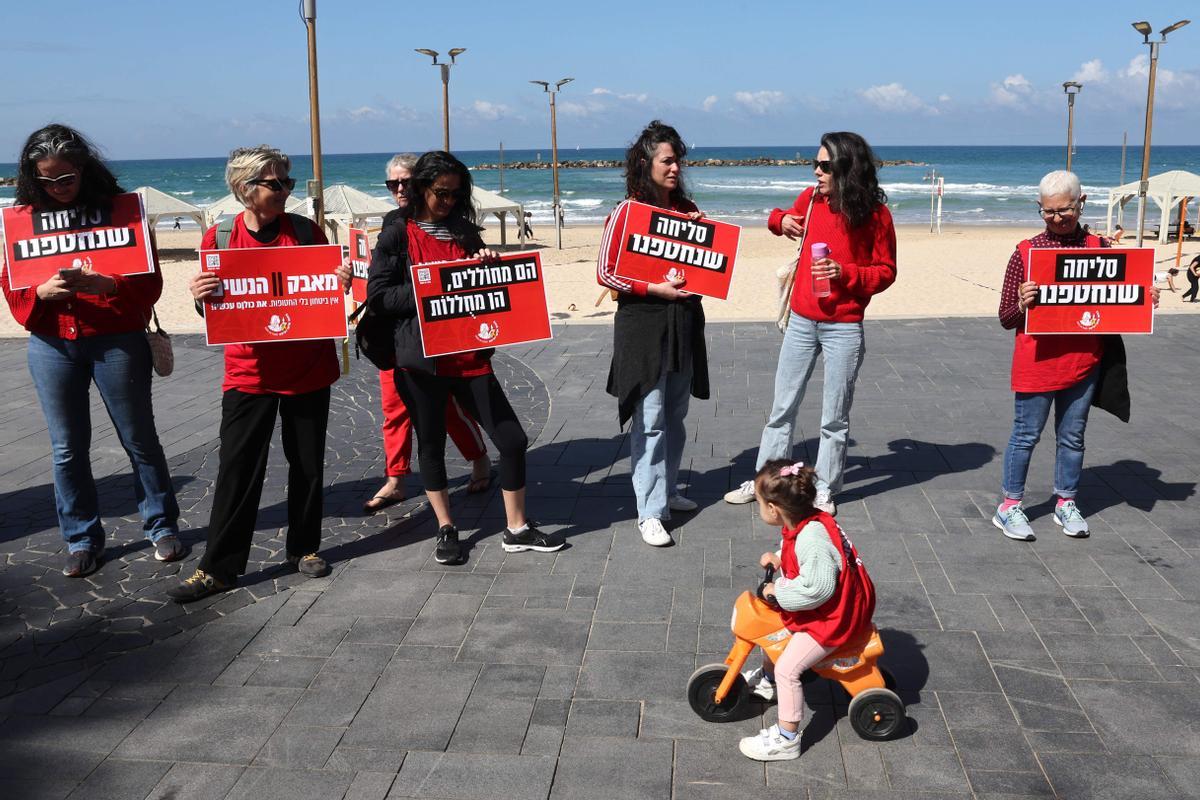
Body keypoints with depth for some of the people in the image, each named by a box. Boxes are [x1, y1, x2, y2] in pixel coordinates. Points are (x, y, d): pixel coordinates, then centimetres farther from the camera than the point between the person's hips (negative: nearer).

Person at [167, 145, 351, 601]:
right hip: (249, 372, -1)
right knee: (237, 469, 0)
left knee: (308, 465, 11)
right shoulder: (220, 237, -1)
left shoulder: (305, 231, 0)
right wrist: (200, 295, -18)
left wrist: (343, 280, -14)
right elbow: (212, 307, 5)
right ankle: (219, 567, 9)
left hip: (308, 370, 1)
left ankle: (304, 548, 28)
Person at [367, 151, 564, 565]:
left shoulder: (465, 233, 12)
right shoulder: (397, 236, 0)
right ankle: (446, 530, 27)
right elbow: (377, 295, -8)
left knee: (512, 440, 1)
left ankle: (517, 529, 16)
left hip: (470, 356, 4)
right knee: (431, 445, 9)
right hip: (421, 360, -3)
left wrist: (491, 265, -3)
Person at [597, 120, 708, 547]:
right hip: (643, 324, -6)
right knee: (650, 420, -6)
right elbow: (605, 272, -10)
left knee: (676, 416, 15)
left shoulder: (686, 208, 9)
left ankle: (667, 491, 30)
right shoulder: (626, 211, -9)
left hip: (683, 322, 6)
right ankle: (650, 512, -1)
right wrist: (654, 289, -17)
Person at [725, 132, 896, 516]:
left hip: (844, 328, -4)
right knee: (781, 408, 12)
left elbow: (885, 271, -5)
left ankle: (825, 490, 21)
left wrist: (845, 272, -21)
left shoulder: (874, 213, -10)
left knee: (835, 417, 7)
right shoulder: (811, 198, 1)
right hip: (801, 321, 4)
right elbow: (789, 219, 24)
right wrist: (779, 220, 1)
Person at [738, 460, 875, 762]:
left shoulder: (811, 538, -33)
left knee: (788, 669, -14)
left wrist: (779, 592, -25)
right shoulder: (808, 522, -2)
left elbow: (817, 588, -38)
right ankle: (767, 679, 47)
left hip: (831, 616, -11)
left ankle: (787, 739, -2)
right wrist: (780, 559, 0)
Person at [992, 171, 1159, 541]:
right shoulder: (1025, 252, -5)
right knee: (1026, 435, 6)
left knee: (1072, 437, 14)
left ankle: (1066, 504, 29)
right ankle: (1009, 506, 17)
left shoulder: (1099, 248, 4)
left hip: (1083, 362, 3)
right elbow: (1006, 318, -3)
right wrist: (1022, 304, -23)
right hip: (1037, 364, -3)